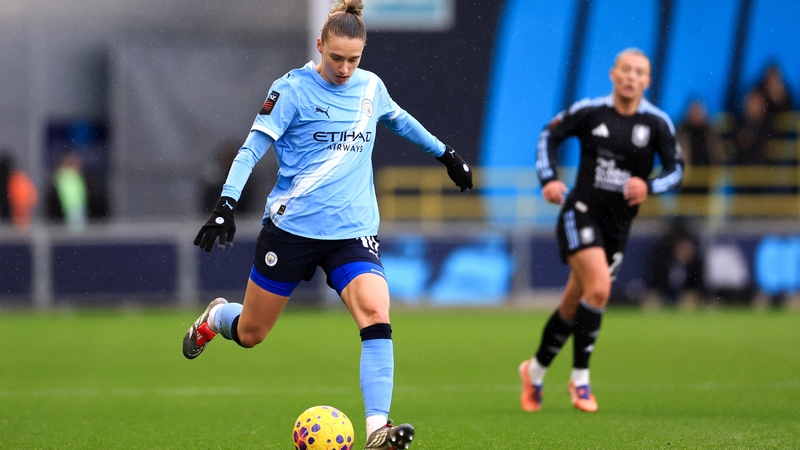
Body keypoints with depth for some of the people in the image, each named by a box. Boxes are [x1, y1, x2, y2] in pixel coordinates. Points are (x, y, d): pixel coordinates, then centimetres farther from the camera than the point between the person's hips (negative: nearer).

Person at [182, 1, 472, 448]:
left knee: (376, 314, -24)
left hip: (353, 230, 3)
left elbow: (400, 120, 29)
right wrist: (227, 203, -20)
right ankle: (215, 317, 47)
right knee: (249, 335, 9)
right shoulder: (293, 88, -8)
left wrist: (447, 153, 36)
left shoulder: (371, 88, 6)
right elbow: (253, 148, -8)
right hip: (291, 226, -3)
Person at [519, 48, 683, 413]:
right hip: (580, 212, -3)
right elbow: (549, 136, 8)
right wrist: (548, 179, -7)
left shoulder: (657, 123, -2)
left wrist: (648, 186, -20)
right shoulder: (589, 111, -4)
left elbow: (676, 168, 0)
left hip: (618, 223, 3)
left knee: (574, 305, 12)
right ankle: (580, 377, -11)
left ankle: (536, 371, 34)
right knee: (599, 289, -23)